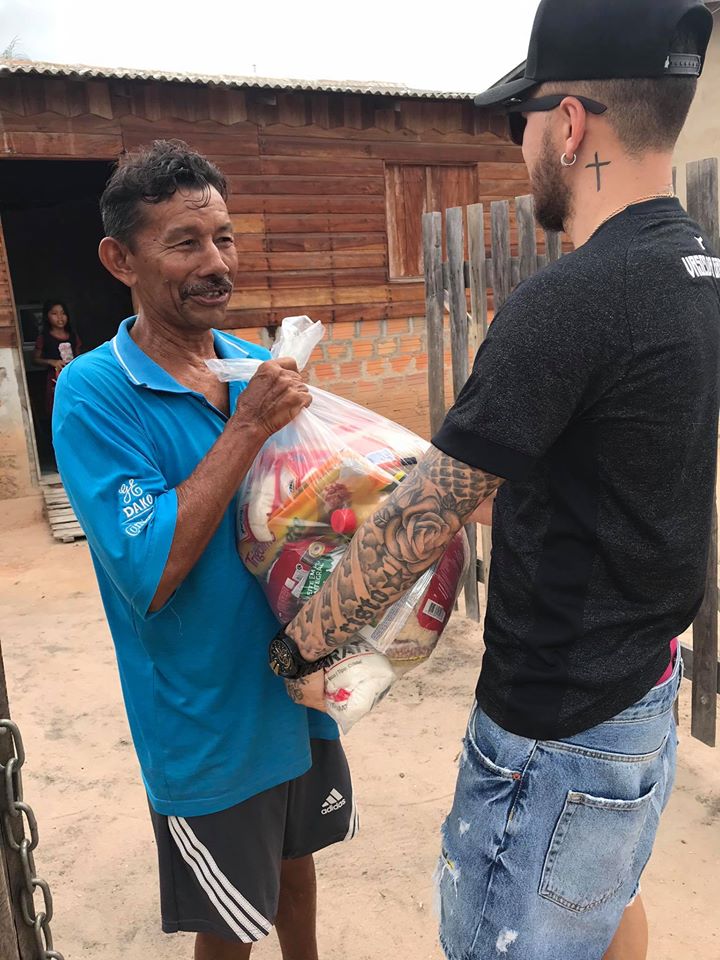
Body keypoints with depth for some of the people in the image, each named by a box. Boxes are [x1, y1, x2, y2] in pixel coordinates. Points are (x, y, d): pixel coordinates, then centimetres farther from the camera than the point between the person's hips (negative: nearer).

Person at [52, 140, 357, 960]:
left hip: (296, 690, 6)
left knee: (295, 859, 28)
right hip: (209, 724, -5)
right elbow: (148, 573, -27)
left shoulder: (260, 366, -2)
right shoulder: (93, 393, -19)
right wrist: (246, 427, -27)